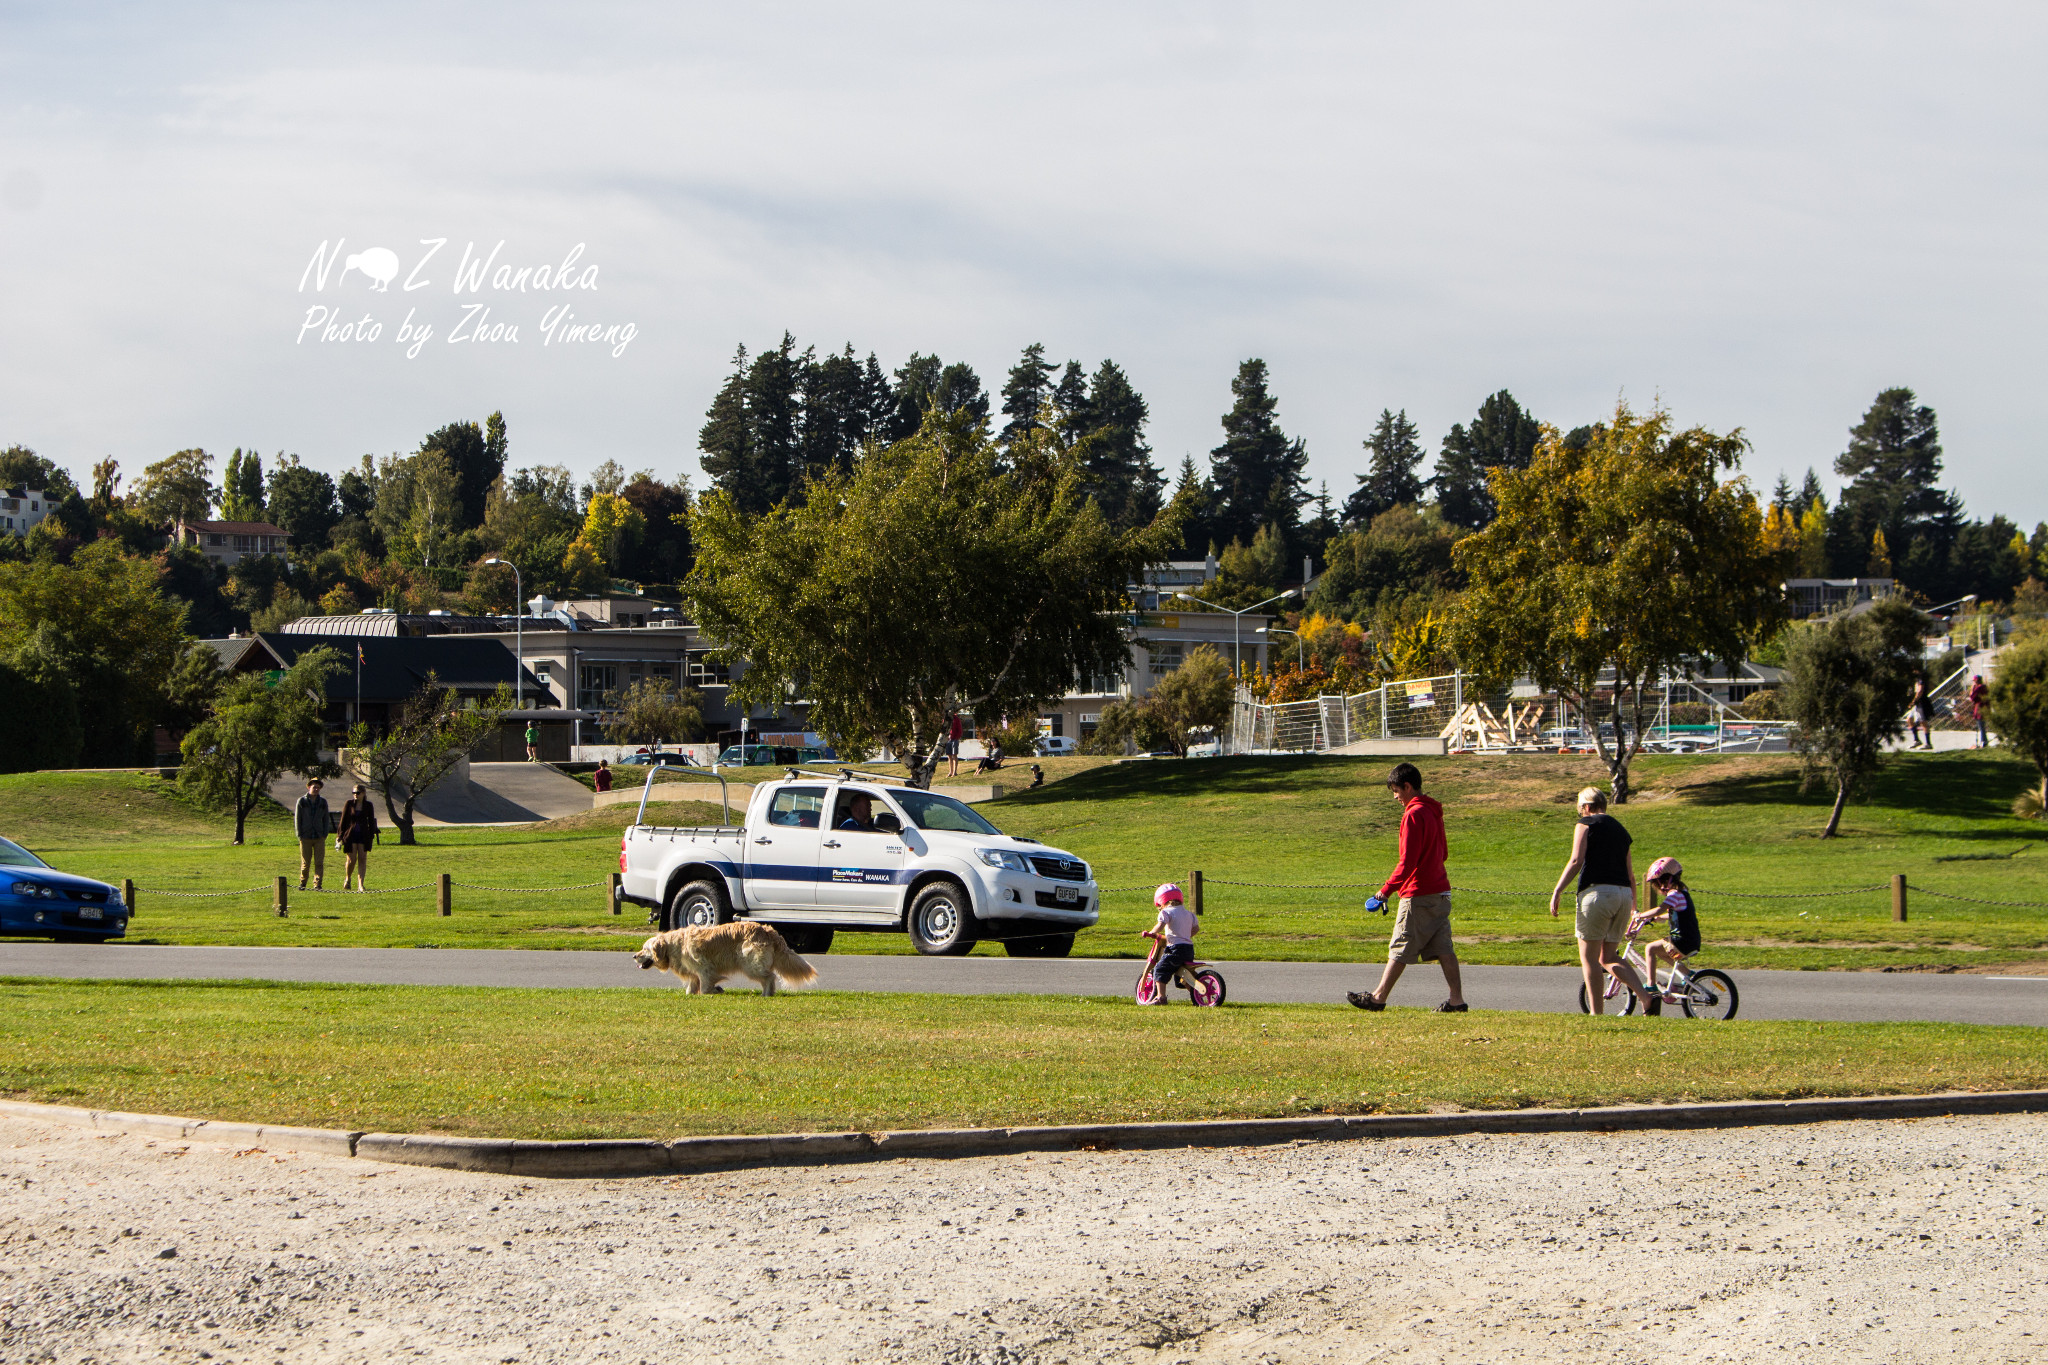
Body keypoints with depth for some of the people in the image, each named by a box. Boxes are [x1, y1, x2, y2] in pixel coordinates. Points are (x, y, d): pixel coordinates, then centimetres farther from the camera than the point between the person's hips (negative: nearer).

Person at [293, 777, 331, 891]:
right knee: (305, 862, 3)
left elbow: (325, 819, 13)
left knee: (319, 862, -5)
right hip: (305, 838, -1)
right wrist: (299, 836, -5)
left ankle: (317, 885, -3)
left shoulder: (323, 802, 9)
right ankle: (302, 883, 19)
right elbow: (297, 819, 3)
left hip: (319, 838, 1)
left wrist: (324, 835, 2)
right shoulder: (301, 801, 2)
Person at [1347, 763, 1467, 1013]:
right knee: (1442, 948, 6)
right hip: (1441, 891, 8)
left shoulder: (1413, 815, -15)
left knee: (1400, 949, -1)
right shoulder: (1434, 811, 13)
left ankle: (1379, 998, 6)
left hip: (1418, 896, -8)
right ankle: (1456, 999, 2)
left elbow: (1407, 861, -20)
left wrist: (1386, 890, -15)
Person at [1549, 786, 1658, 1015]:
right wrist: (1634, 910, 30)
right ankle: (1646, 998, -6)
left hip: (1597, 891, -6)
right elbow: (1631, 876, 23)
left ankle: (1596, 1013, -1)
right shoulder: (1620, 830, 22)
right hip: (1623, 894, 6)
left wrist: (1557, 891, -8)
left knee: (1589, 958, 3)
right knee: (1609, 958, 14)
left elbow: (1576, 861, -10)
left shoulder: (1586, 824, 3)